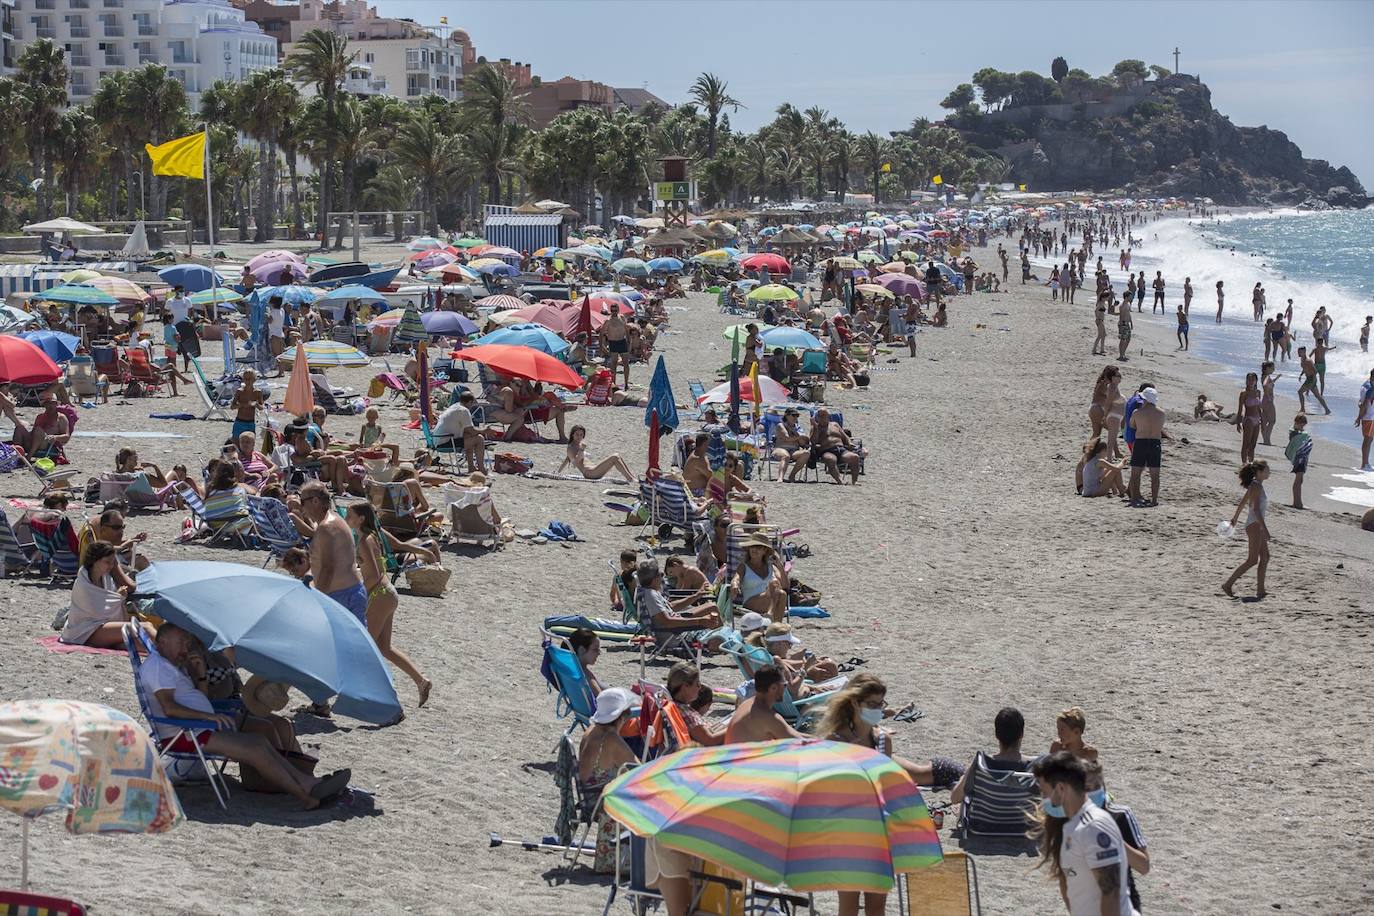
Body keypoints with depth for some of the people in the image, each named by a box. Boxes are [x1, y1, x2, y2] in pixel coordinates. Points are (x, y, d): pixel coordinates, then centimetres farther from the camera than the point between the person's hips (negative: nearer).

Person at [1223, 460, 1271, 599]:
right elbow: (1256, 509, -25)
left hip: (1257, 525, 10)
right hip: (1254, 525, -10)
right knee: (1252, 560, -6)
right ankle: (1228, 584, -4)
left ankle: (1260, 590, 11)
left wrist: (1235, 517, 36)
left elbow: (1242, 502, 24)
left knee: (1265, 557, 10)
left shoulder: (1255, 486, 12)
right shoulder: (1256, 486, -17)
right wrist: (1265, 529, -29)